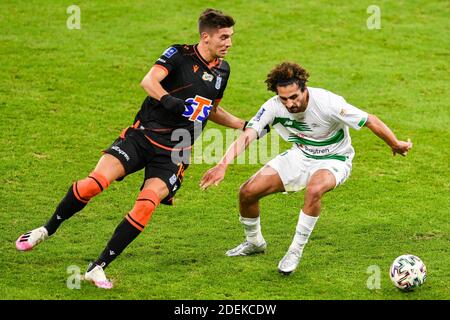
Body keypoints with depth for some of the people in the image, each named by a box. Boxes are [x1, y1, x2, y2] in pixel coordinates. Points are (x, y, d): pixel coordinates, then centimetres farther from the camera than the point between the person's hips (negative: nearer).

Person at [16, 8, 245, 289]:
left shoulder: (222, 69, 11)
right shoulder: (179, 54, -6)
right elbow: (149, 81, -23)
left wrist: (244, 125, 24)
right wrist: (174, 104, -39)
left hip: (173, 153, 3)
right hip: (142, 136, -3)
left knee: (147, 205, -20)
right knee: (95, 182, -20)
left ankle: (98, 269, -11)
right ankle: (47, 230, 5)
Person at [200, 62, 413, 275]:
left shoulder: (327, 103, -31)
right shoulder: (273, 107, -21)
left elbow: (370, 121, -22)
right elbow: (247, 136, -28)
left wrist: (396, 145, -11)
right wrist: (223, 164, -44)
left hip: (333, 160, -4)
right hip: (300, 157, 4)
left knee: (314, 189, -39)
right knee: (247, 192, -5)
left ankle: (296, 251, -21)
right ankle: (254, 242, 26)